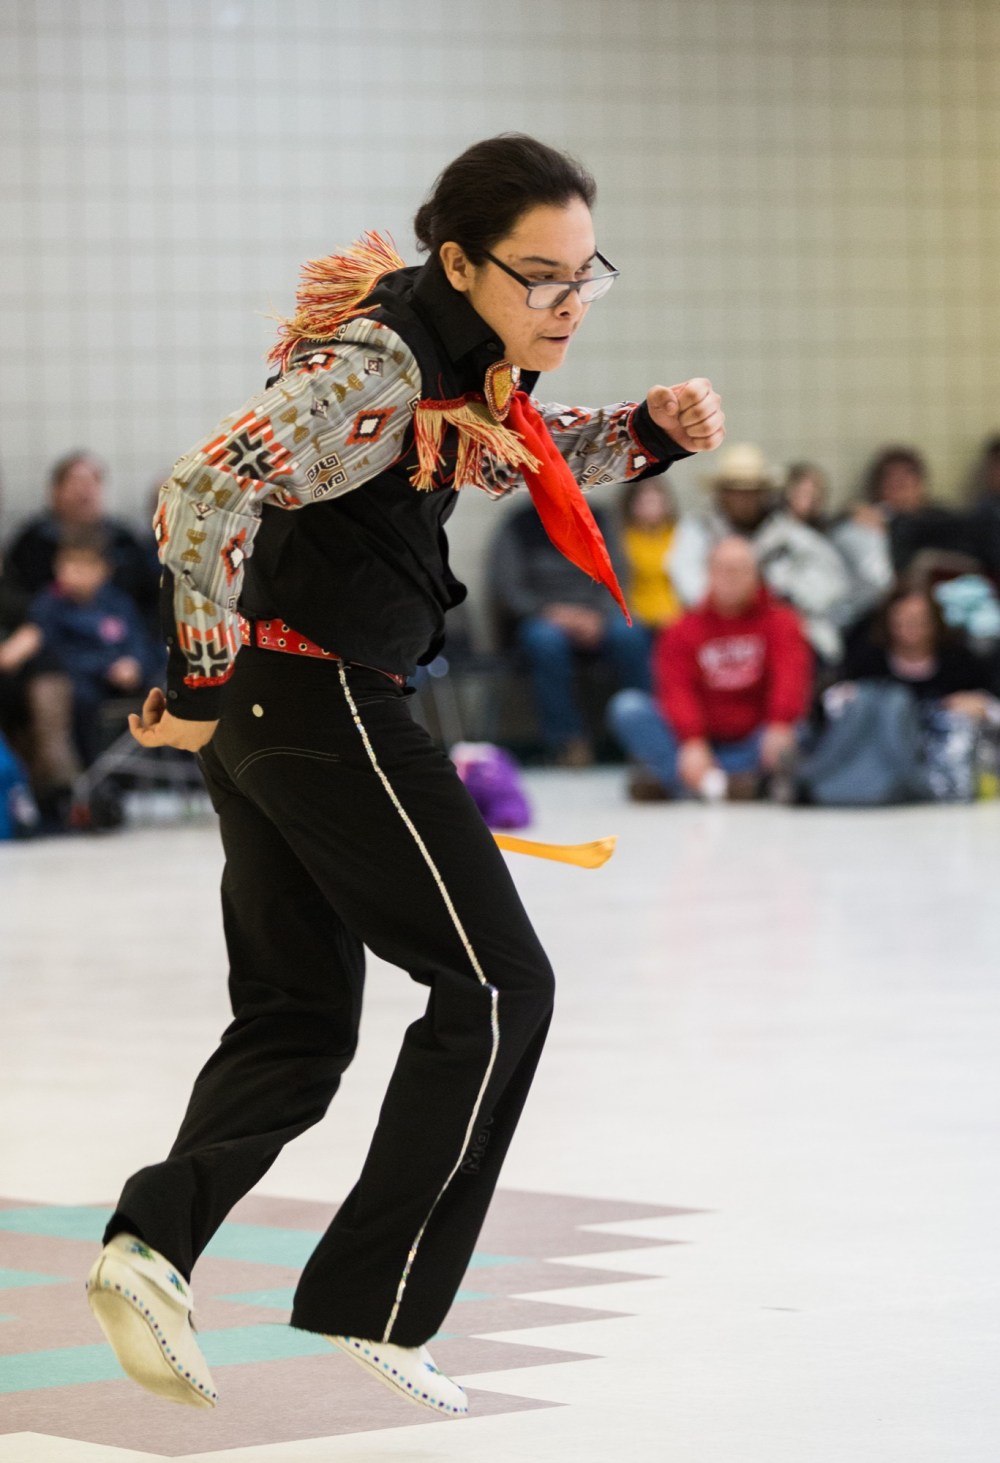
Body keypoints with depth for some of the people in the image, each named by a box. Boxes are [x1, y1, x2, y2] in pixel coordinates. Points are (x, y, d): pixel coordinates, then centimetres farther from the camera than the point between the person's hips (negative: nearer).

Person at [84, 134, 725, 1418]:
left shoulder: (457, 354, 9)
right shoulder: (373, 372, -21)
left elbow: (526, 457, 27)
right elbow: (201, 495, -30)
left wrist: (650, 429, 7)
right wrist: (202, 684, -21)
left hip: (264, 706, 10)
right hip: (321, 694, -10)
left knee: (298, 1020, 13)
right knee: (496, 983, 0)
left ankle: (154, 1233, -6)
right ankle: (369, 1305, 0)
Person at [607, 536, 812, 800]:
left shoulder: (780, 623, 4)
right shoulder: (683, 631, 4)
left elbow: (790, 673, -16)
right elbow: (677, 691, -13)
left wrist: (780, 724, -37)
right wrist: (692, 743, -33)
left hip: (751, 746, 0)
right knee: (627, 707, -20)